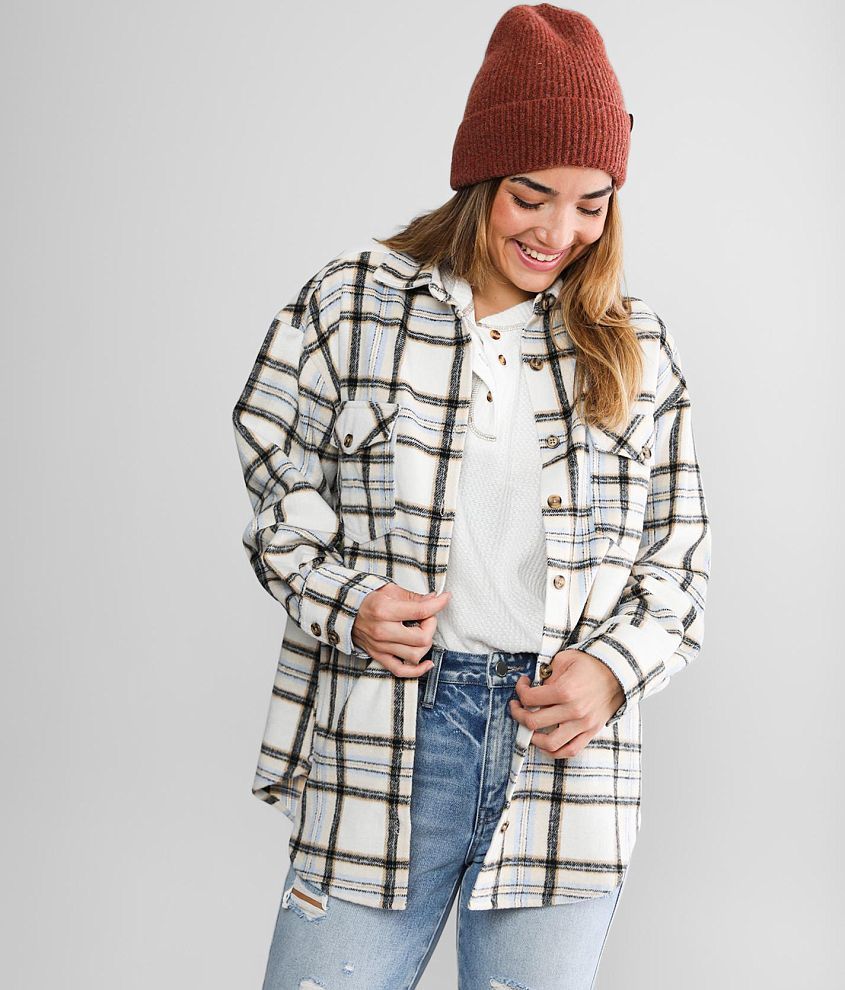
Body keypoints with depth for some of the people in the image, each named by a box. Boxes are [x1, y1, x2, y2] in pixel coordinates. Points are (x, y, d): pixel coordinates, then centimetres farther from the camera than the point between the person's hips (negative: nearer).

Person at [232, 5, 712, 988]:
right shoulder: (349, 304, 2)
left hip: (567, 750, 2)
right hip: (381, 742, -1)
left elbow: (680, 556, 12)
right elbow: (282, 497, 7)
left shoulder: (634, 347, 9)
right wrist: (347, 605, -12)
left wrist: (615, 665, -5)